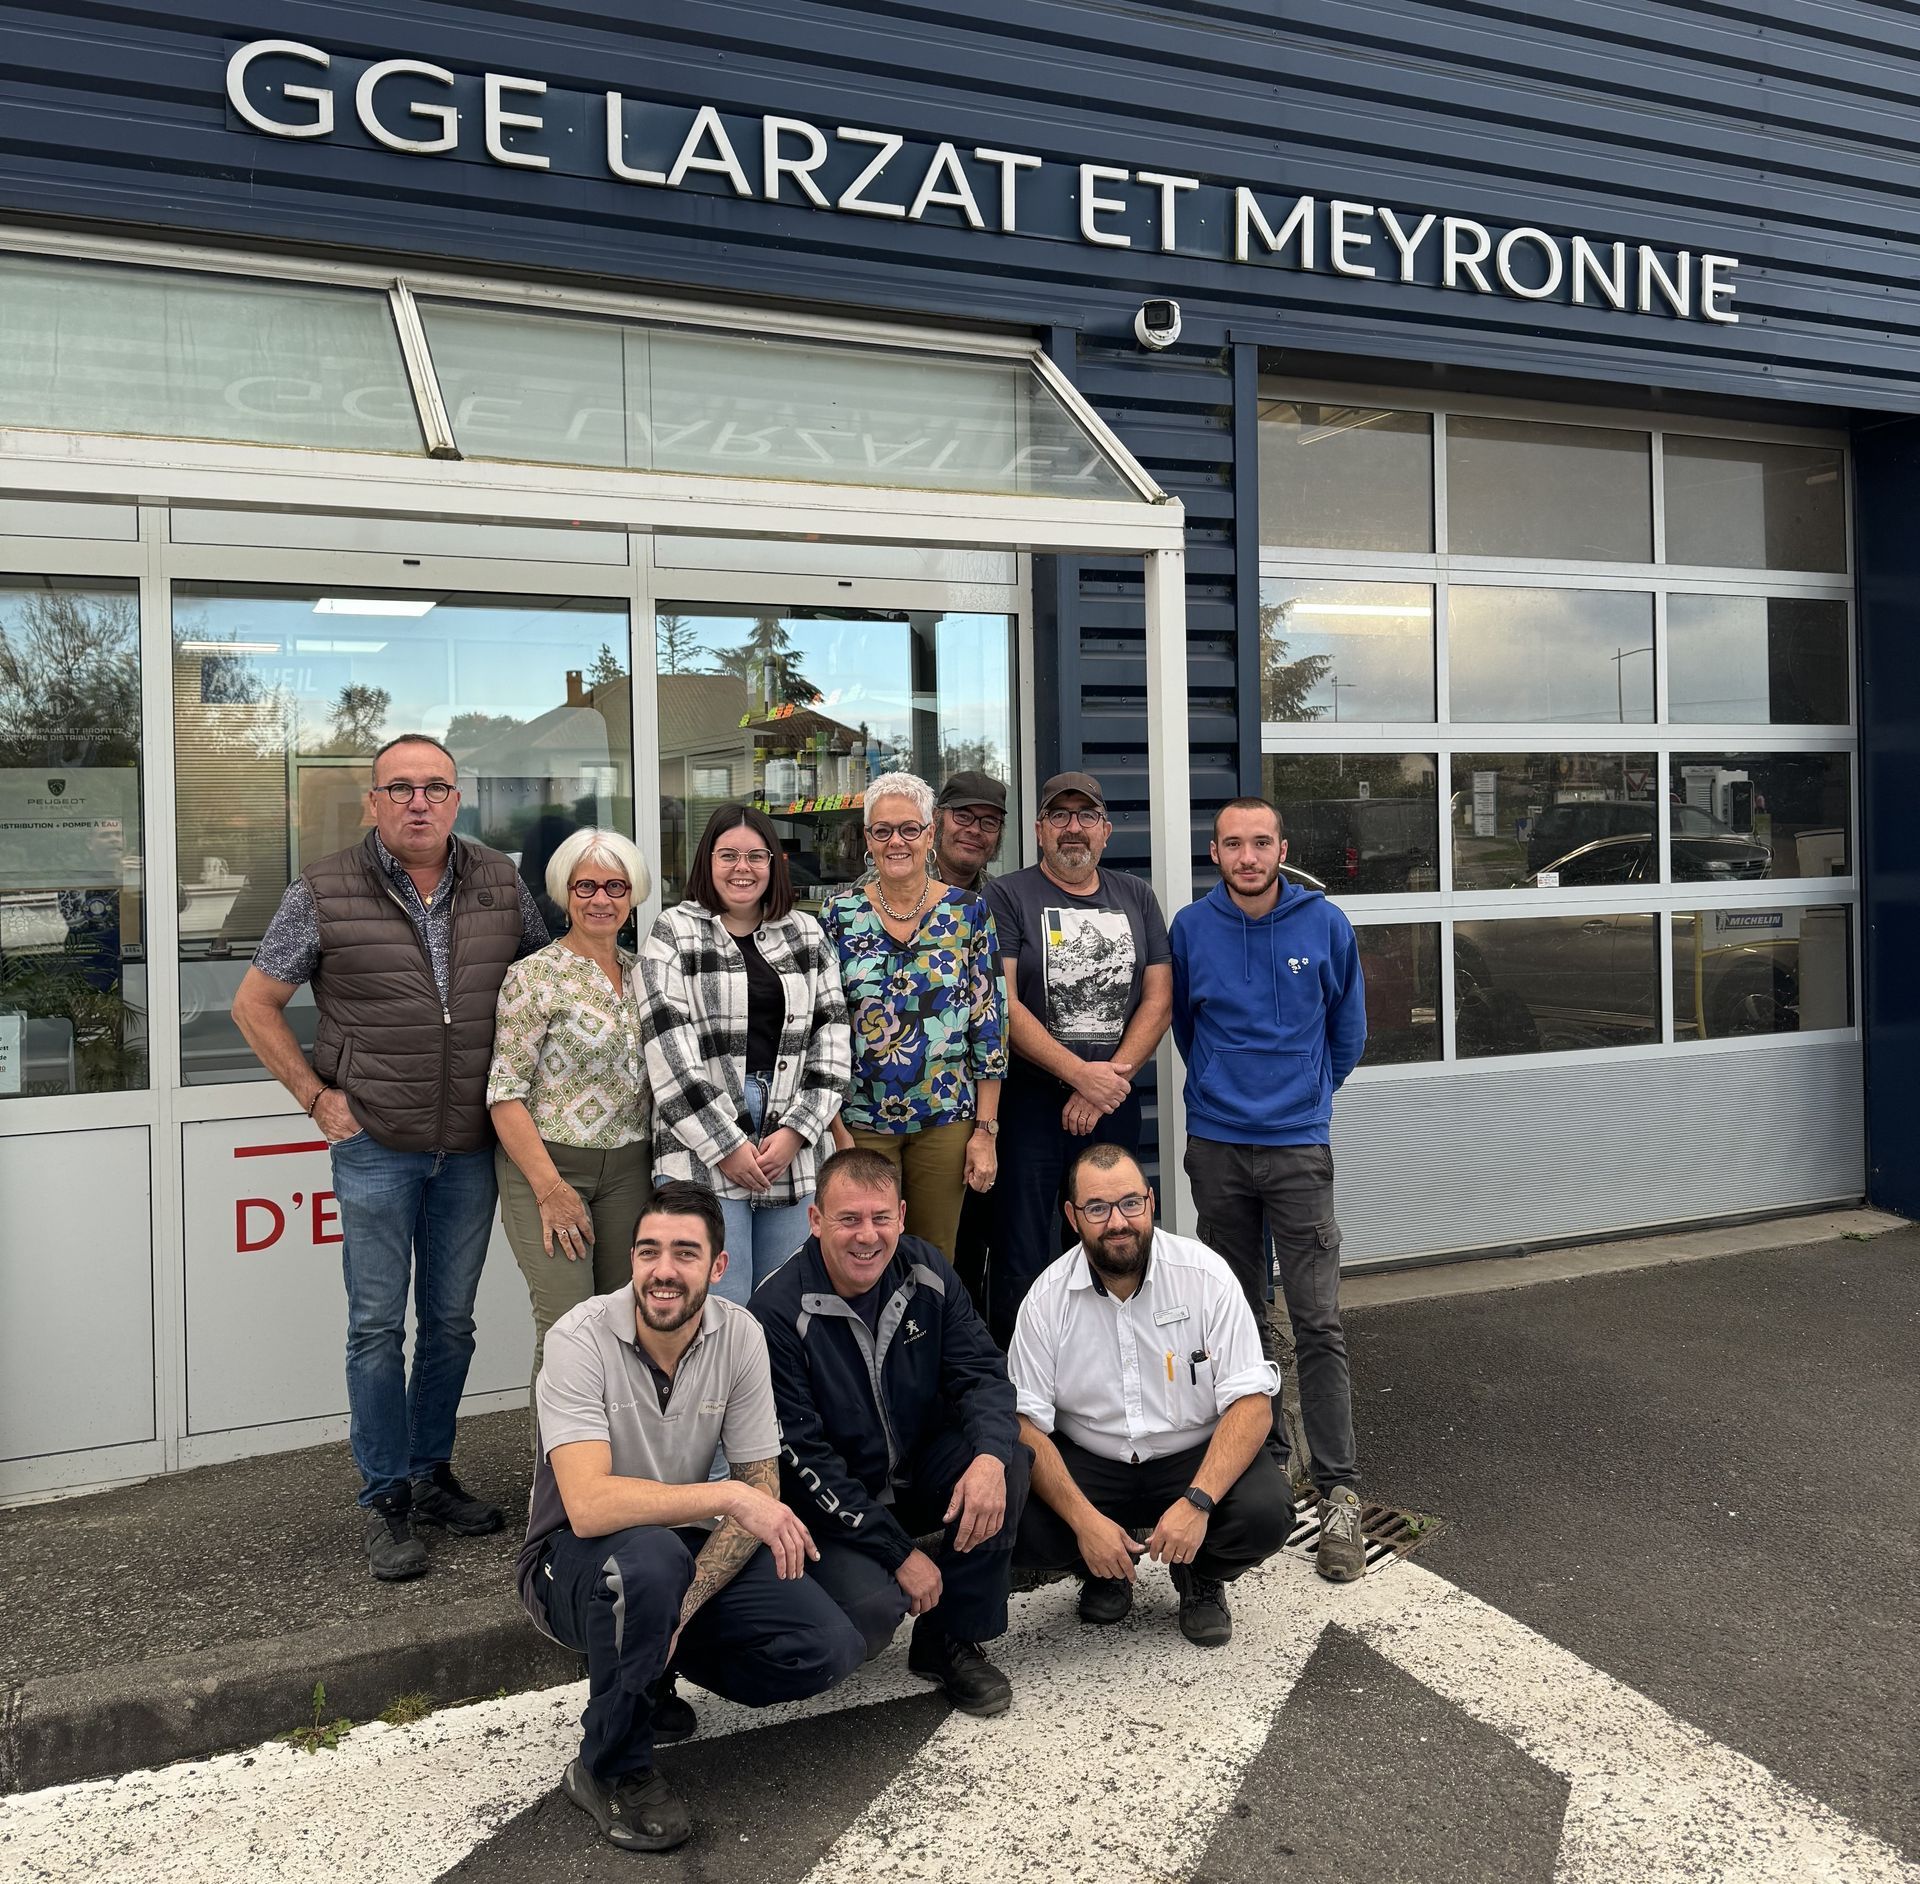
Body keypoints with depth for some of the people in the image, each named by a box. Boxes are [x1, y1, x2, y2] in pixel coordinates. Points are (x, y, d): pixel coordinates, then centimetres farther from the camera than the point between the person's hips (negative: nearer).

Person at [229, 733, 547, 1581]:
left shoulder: (500, 881, 2)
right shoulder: (325, 891, -6)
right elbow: (254, 1005, 1)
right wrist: (317, 1098, -5)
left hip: (472, 1146, 3)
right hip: (375, 1144, -3)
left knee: (451, 1321, 13)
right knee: (378, 1325, 3)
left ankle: (431, 1474, 30)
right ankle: (384, 1499, 17)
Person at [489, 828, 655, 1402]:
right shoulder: (533, 977, -7)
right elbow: (506, 1095, -10)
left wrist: (661, 1160, 10)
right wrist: (551, 1188, -15)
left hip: (629, 1169, 5)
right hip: (548, 1162, -5)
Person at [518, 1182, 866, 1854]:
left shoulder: (739, 1334, -11)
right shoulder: (581, 1339, -24)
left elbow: (762, 1490, -9)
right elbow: (588, 1506, -35)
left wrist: (684, 1605, -21)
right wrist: (728, 1496, -36)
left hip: (688, 1546, 4)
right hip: (576, 1562, -4)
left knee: (829, 1648, -15)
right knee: (650, 1559, -39)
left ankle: (648, 1672, 10)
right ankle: (609, 1770, -12)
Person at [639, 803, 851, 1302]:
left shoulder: (806, 934, 13)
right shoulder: (673, 934, 2)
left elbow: (832, 1036, 8)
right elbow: (669, 1051, -6)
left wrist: (797, 1131, -4)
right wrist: (725, 1145, -9)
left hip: (791, 1149, 3)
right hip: (703, 1154, -3)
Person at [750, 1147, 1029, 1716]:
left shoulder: (924, 1271, -6)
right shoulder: (781, 1310, -20)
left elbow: (982, 1374, -7)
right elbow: (800, 1457, -19)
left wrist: (989, 1456, -30)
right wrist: (899, 1552, -20)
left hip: (921, 1474, 5)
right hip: (830, 1504, -5)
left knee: (1008, 1461, -23)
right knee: (869, 1612, -31)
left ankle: (951, 1642, -5)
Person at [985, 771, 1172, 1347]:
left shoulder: (1135, 897, 13)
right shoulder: (1007, 897, -1)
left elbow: (1158, 998, 7)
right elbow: (1003, 1004, -10)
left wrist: (1110, 1079, -6)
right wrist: (1080, 1074, -15)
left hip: (1115, 1103, 4)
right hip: (1029, 1100, -4)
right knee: (1022, 1264, -1)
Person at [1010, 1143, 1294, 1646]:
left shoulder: (1205, 1275, -13)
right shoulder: (1047, 1298, -9)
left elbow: (1251, 1405, -16)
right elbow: (1027, 1423, -11)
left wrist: (1197, 1501, -30)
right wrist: (1084, 1519, -25)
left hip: (1197, 1456, -1)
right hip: (1088, 1464, 1)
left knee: (1266, 1514, -30)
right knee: (1017, 1528, -26)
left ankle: (1201, 1578, 8)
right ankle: (1105, 1574, 11)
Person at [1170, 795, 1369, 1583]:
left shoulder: (1325, 926, -2)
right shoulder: (1192, 928, 1)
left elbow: (1347, 1030, 12)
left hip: (1297, 1146, -2)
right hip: (1215, 1145, 2)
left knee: (1318, 1321, -6)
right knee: (1239, 1316, 12)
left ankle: (1338, 1495, -1)